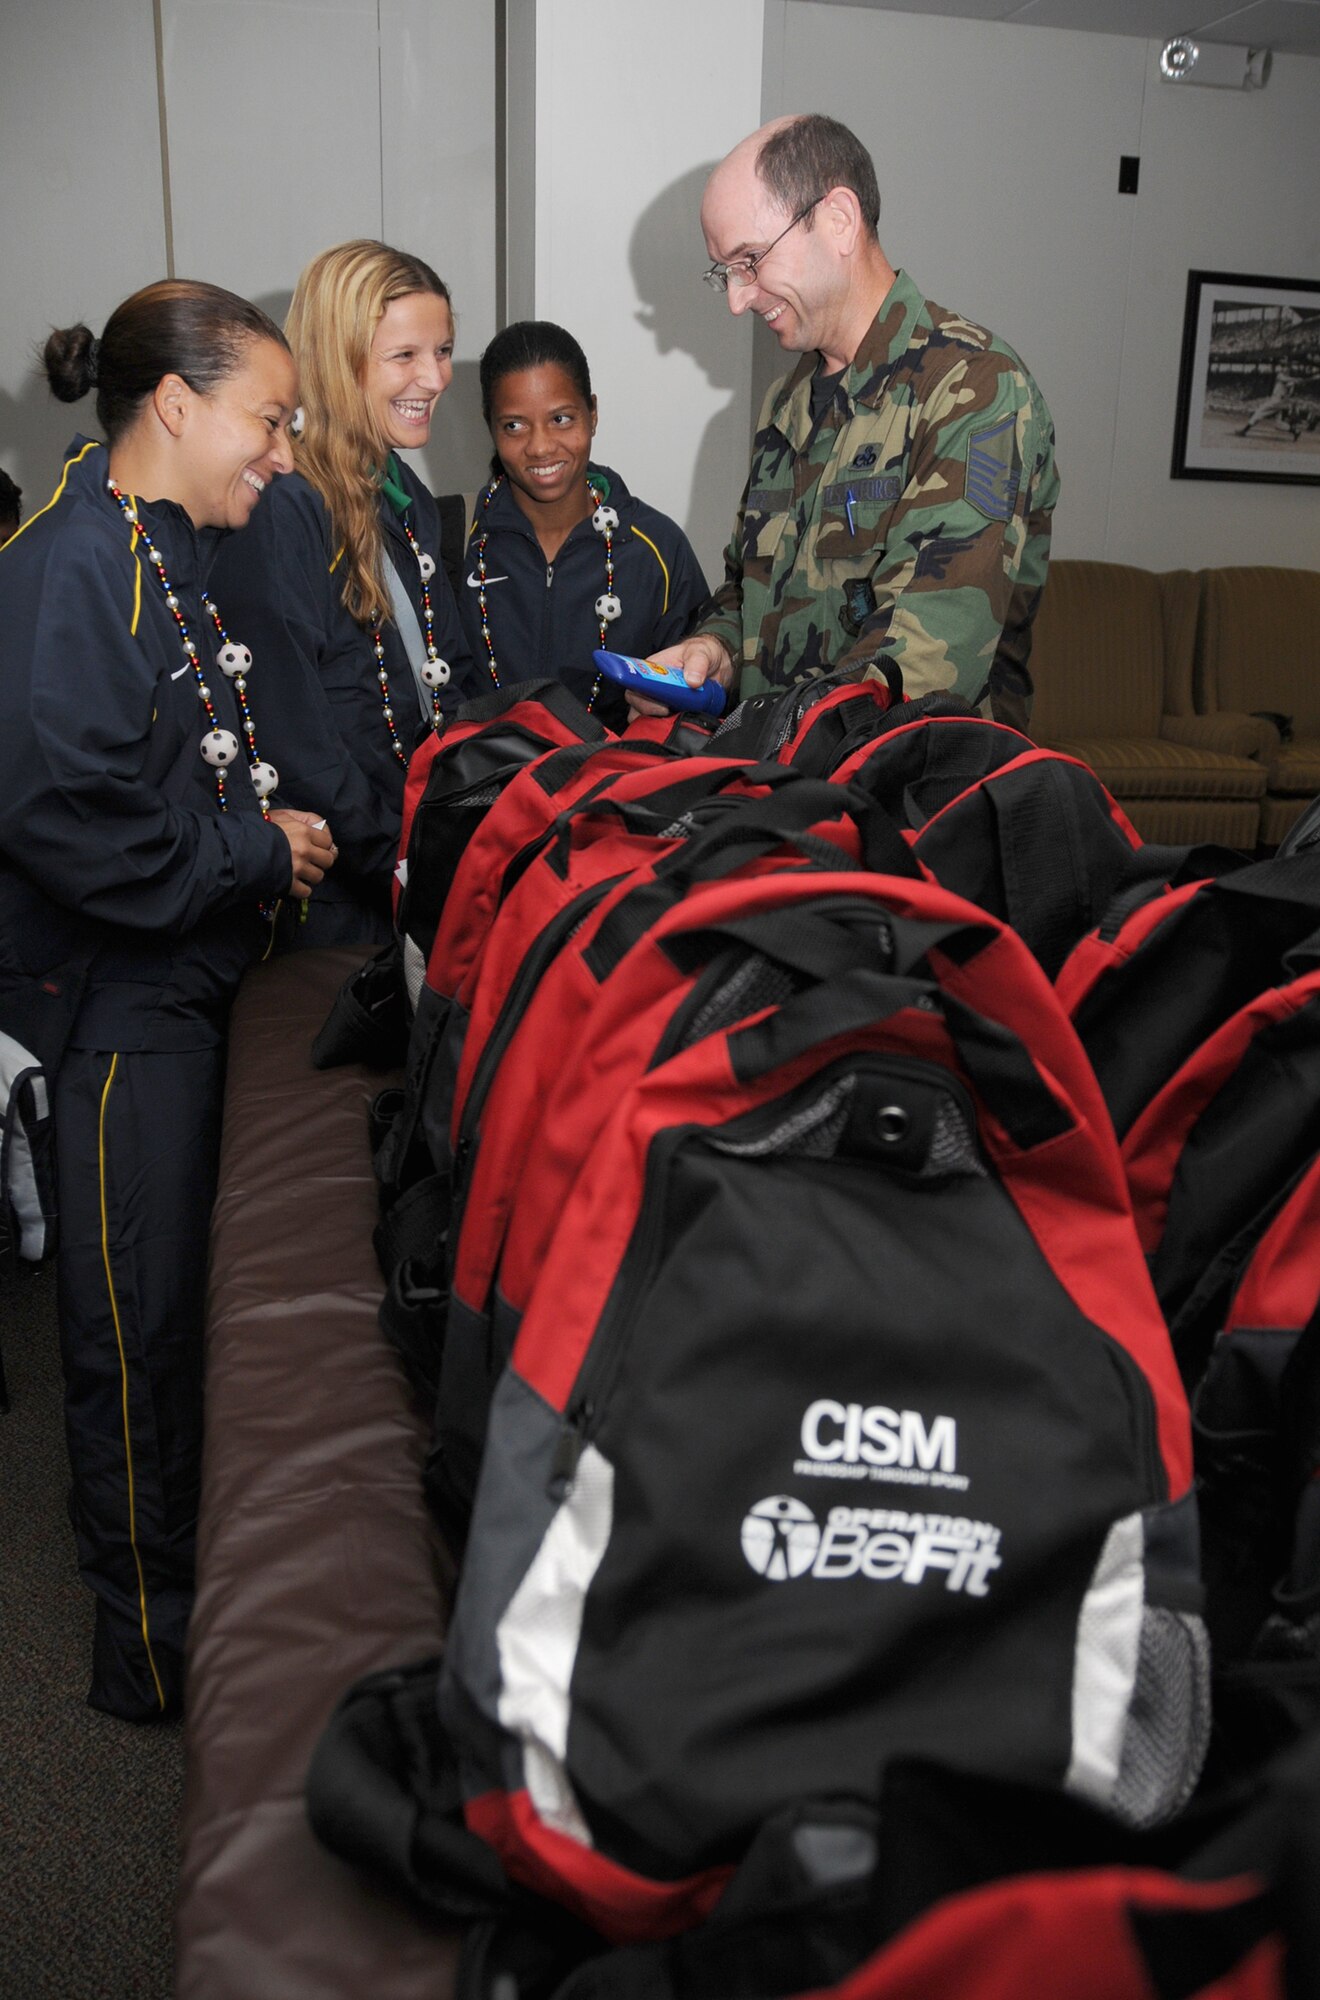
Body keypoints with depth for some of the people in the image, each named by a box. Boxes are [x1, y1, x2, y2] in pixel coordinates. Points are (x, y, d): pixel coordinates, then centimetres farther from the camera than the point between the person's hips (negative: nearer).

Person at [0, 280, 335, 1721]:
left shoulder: (177, 550, 14)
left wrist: (275, 827, 9)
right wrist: (258, 850, -17)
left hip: (200, 976, 9)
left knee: (207, 1287, 18)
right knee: (140, 1319, 2)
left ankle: (218, 1561, 37)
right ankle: (149, 1640, 19)